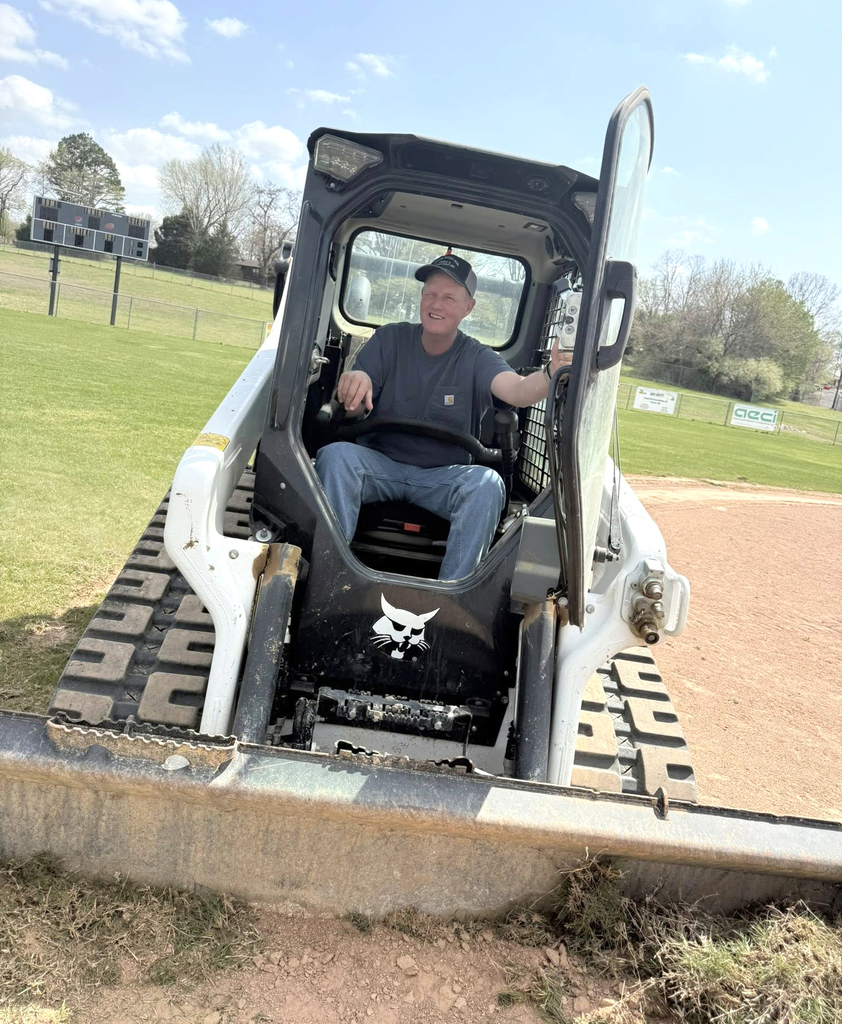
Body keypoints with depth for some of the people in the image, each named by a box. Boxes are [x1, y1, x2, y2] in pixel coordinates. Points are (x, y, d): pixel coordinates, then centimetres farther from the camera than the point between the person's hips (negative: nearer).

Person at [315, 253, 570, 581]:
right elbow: (349, 407, -6)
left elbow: (516, 390, -23)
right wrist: (353, 380, -32)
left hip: (443, 476, 0)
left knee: (487, 483, -31)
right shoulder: (389, 339, 2)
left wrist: (550, 375, -47)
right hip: (380, 464, 1)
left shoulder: (477, 359, -1)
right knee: (335, 455, -30)